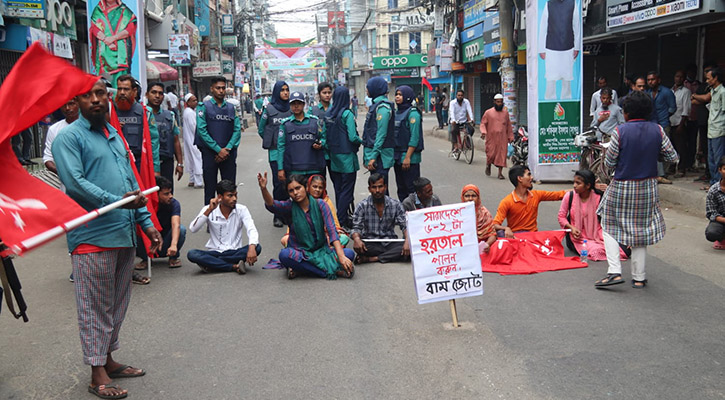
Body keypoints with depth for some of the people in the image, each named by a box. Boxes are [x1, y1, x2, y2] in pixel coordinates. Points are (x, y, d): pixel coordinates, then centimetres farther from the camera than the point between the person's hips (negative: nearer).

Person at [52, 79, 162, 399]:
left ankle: (108, 359, 31)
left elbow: (131, 182, 21)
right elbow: (74, 183, -20)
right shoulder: (69, 137, -7)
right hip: (93, 237, -8)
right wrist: (117, 201, -27)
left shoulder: (113, 134, 18)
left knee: (117, 304, 16)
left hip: (124, 234, 8)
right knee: (96, 308, 1)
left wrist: (146, 222, 16)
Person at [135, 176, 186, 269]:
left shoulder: (174, 203, -17)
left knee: (181, 229, -29)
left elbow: (175, 225, -32)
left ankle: (173, 257, -3)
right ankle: (145, 259, -2)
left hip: (166, 246, 0)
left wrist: (173, 244, -50)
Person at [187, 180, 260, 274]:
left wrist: (252, 247, -39)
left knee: (257, 248, -28)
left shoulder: (241, 210, -4)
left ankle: (211, 263, -22)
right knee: (192, 254, -28)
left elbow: (252, 230, -18)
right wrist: (209, 210, -23)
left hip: (235, 252, 0)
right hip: (214, 251, 0)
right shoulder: (209, 210, -3)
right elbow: (193, 229, -15)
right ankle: (234, 267, -25)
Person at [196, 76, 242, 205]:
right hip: (210, 153, -3)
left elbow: (237, 129, 5)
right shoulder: (204, 107, 0)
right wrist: (218, 150, -13)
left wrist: (228, 148, -10)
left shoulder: (231, 108, 11)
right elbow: (202, 130, -9)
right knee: (210, 187, 1)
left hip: (229, 154, 3)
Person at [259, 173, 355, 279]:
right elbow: (271, 205, -26)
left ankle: (301, 270, -20)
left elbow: (332, 231, -13)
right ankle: (330, 271, -27)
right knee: (284, 255, -34)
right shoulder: (289, 207, -5)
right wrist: (263, 189, -47)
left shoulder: (319, 204, -4)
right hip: (299, 252, -1)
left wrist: (341, 257, -25)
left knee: (349, 253, -23)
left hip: (321, 251, 1)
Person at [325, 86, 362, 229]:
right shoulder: (347, 114, -16)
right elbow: (352, 137, -19)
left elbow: (324, 135, 5)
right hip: (347, 156, -6)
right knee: (347, 190, 0)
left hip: (333, 157, 6)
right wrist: (361, 141, 1)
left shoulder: (327, 114, 2)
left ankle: (343, 217, 24)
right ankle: (341, 220, -2)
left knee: (338, 189, 15)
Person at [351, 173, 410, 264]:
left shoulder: (395, 205, 1)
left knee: (411, 246, -28)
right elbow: (356, 227, -6)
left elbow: (405, 225, -2)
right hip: (371, 245, -1)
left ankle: (373, 258, -25)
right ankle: (392, 254, -19)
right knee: (357, 246, -34)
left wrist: (407, 240, -23)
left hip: (390, 243, 2)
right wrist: (356, 238, -31)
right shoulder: (362, 206, -2)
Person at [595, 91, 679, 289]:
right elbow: (673, 157, 3)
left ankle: (614, 271, -2)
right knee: (641, 229, 14)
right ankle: (638, 277, 18)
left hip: (621, 187, -3)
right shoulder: (657, 130, -4)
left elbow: (609, 162, -9)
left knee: (610, 226, 12)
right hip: (647, 187, 3)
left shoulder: (620, 131, -14)